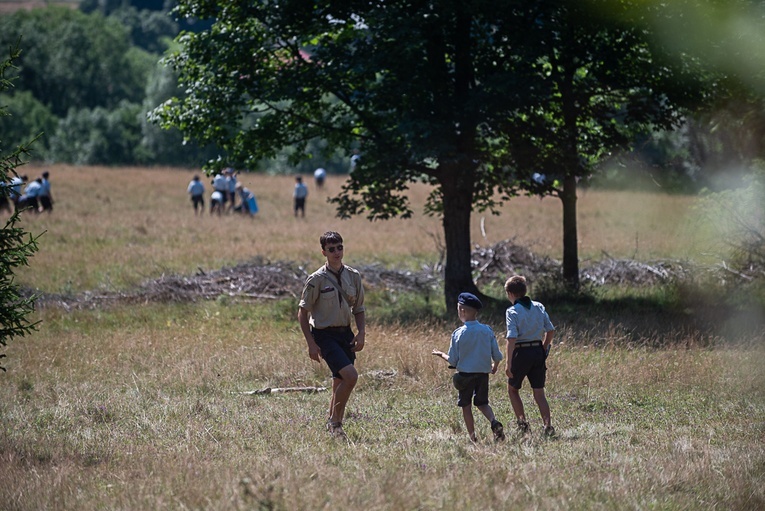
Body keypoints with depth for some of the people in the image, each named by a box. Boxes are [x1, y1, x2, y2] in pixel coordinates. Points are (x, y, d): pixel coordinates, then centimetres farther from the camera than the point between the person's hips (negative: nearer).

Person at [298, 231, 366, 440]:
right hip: (324, 335, -6)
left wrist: (361, 333, 0)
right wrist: (311, 343, -11)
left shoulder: (353, 276, 5)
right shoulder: (317, 279, -10)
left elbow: (358, 309, 16)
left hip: (345, 333, 6)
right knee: (350, 375, -20)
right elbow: (303, 311, -6)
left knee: (340, 383, 8)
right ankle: (335, 422, -6)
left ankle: (333, 426, 22)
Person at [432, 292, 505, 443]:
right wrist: (494, 367, 21)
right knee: (482, 402, 17)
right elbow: (497, 355, -1)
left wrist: (441, 354, 13)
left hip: (465, 374, -3)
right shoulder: (487, 331, -4)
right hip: (483, 373, 3)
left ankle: (472, 436, 13)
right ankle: (494, 422, -10)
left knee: (466, 405, 12)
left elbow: (453, 361, -8)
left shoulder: (458, 334, -12)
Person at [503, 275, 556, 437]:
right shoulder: (539, 307, 6)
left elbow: (512, 338, -19)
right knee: (539, 393, 7)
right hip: (538, 352, 5)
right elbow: (551, 330, 8)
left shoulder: (512, 311, -11)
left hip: (521, 353, -5)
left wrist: (508, 362, -18)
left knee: (512, 389, 16)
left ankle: (522, 422, 5)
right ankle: (547, 425, -8)